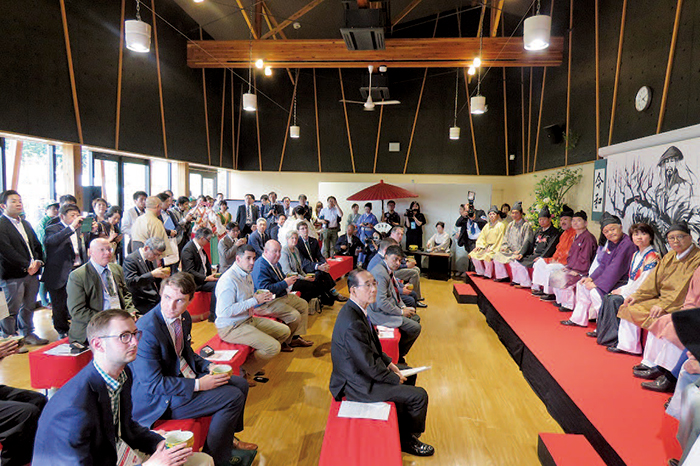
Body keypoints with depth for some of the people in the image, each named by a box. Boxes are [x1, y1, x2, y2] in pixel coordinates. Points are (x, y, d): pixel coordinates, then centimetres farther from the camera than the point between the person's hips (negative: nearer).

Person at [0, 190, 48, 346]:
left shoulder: (26, 224, 17)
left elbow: (36, 245, 16)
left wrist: (38, 261, -2)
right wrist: (27, 265, -16)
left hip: (32, 272, 7)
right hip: (13, 276, -7)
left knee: (29, 306, 17)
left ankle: (28, 334, 30)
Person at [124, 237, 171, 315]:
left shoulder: (152, 258, 15)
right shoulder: (130, 259, -9)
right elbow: (130, 282, -20)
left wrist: (162, 275, 2)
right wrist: (152, 274, -25)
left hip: (159, 299, 7)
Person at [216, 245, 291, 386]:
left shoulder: (247, 274, 9)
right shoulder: (228, 279, -22)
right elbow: (225, 311, -28)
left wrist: (262, 298, 1)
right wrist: (254, 301, -25)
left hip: (248, 319, 10)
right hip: (231, 327, -10)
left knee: (284, 331, 8)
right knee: (273, 347, -21)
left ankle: (254, 363, 15)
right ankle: (244, 372, 2)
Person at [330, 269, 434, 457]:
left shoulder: (356, 309, -1)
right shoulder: (352, 323, -33)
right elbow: (370, 366, -26)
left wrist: (388, 362, 6)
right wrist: (395, 379, -11)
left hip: (362, 369, 10)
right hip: (357, 384, -10)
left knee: (409, 375, 24)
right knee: (419, 396, -9)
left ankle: (401, 430, 37)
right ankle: (407, 439, 18)